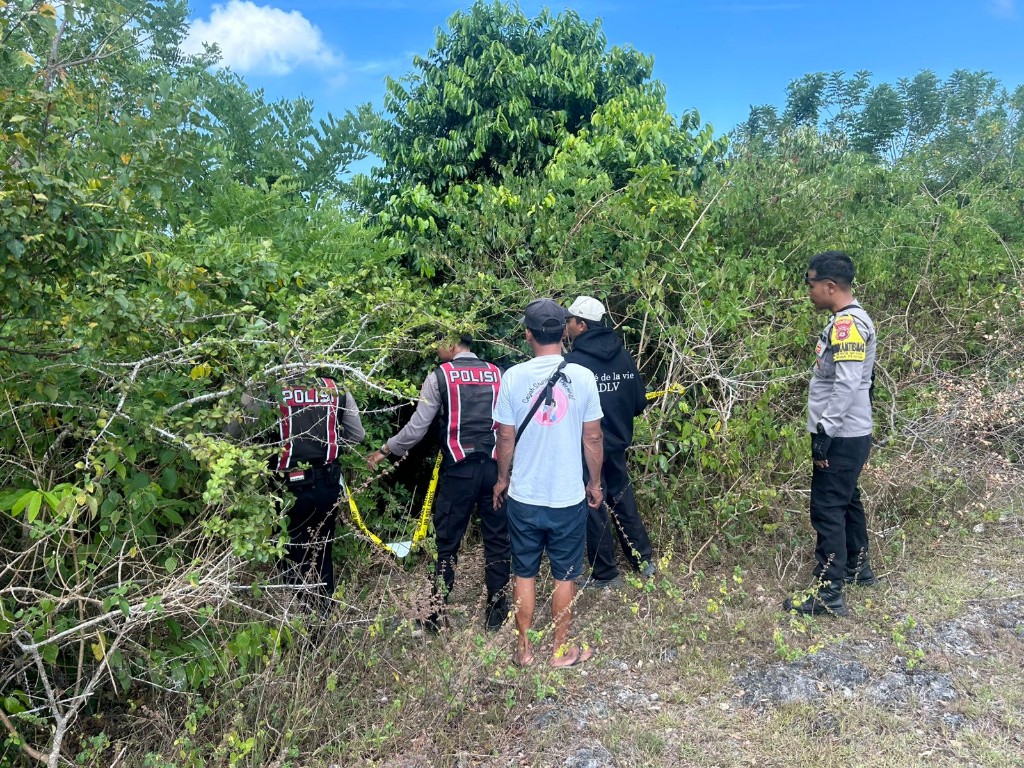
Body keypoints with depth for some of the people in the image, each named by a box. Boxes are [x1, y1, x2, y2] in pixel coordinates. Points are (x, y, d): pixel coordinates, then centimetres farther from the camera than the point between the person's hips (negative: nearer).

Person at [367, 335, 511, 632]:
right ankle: (497, 611, 18)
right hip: (495, 466, 3)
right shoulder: (497, 374, 7)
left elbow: (416, 428, -3)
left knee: (448, 542, 7)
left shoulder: (440, 377, -2)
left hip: (458, 469, -3)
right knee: (497, 539, 10)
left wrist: (385, 450, 10)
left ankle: (437, 613, 16)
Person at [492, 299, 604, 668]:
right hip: (569, 496, 0)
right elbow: (593, 438, -4)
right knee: (564, 575, 16)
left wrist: (502, 479, 12)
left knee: (524, 573, 17)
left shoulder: (513, 377, -10)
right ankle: (561, 649, 29)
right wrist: (595, 484, 10)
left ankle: (524, 648, 29)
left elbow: (506, 437, -4)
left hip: (523, 496, 1)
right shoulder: (583, 377, -10)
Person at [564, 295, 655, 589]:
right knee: (623, 500, 20)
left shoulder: (572, 363, -20)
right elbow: (639, 403, 3)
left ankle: (605, 575, 19)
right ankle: (644, 560, 30)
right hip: (618, 445, 6)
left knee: (594, 508, 7)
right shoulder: (624, 356, -2)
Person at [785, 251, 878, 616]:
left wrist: (825, 433, -23)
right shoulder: (846, 321, 12)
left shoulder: (848, 323, -19)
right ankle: (857, 567, 38)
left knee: (827, 509, -6)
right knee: (846, 501, 22)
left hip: (842, 437, -10)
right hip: (846, 435, 10)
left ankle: (829, 594, 1)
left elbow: (846, 386, -26)